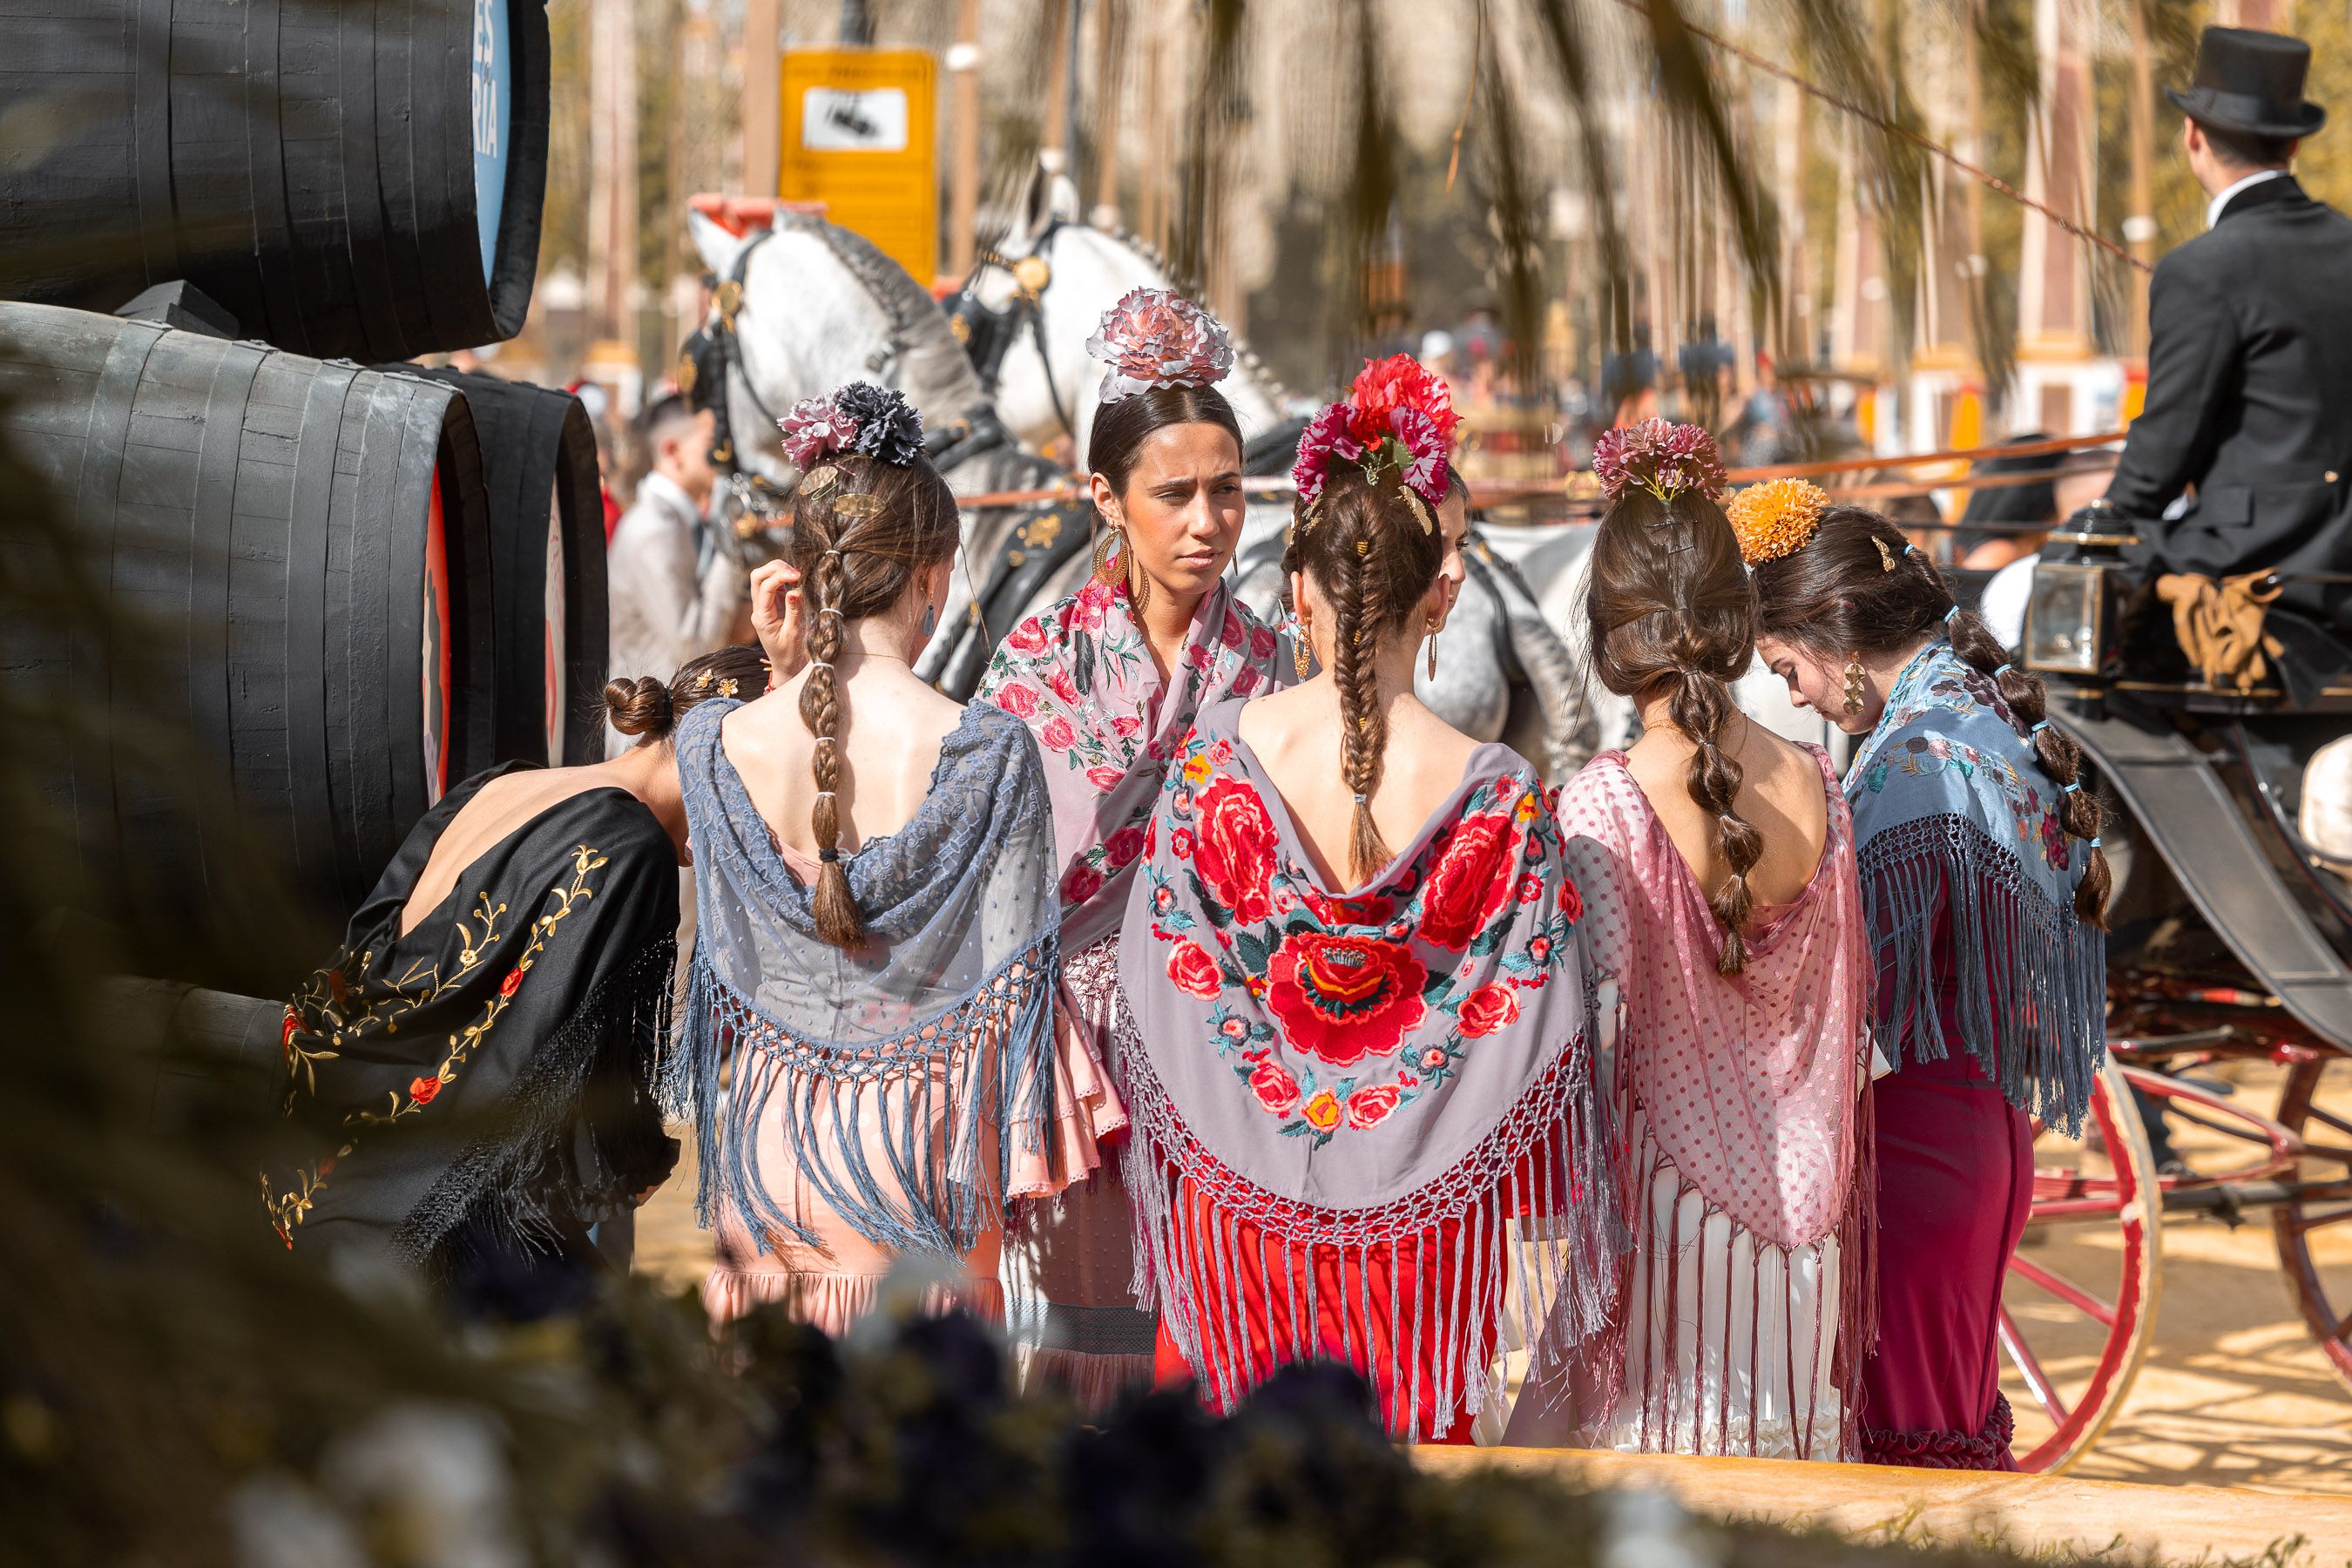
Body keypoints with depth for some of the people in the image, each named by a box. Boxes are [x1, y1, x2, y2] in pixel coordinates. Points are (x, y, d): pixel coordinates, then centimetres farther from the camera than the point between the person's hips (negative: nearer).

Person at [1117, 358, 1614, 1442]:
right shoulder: (1497, 795, -13)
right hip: (1420, 1217, -1)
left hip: (1238, 1212, 1)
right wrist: (1542, 1236, 2)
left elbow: (1164, 988, -2)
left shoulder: (1213, 757, -10)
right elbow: (1529, 1029, -8)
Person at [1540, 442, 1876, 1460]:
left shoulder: (1602, 804, -16)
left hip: (1664, 1193, -4)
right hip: (1795, 1184, 5)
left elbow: (1589, 1022, -16)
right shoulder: (1815, 785, -1)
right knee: (1784, 1444, 13)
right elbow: (1850, 1011, 7)